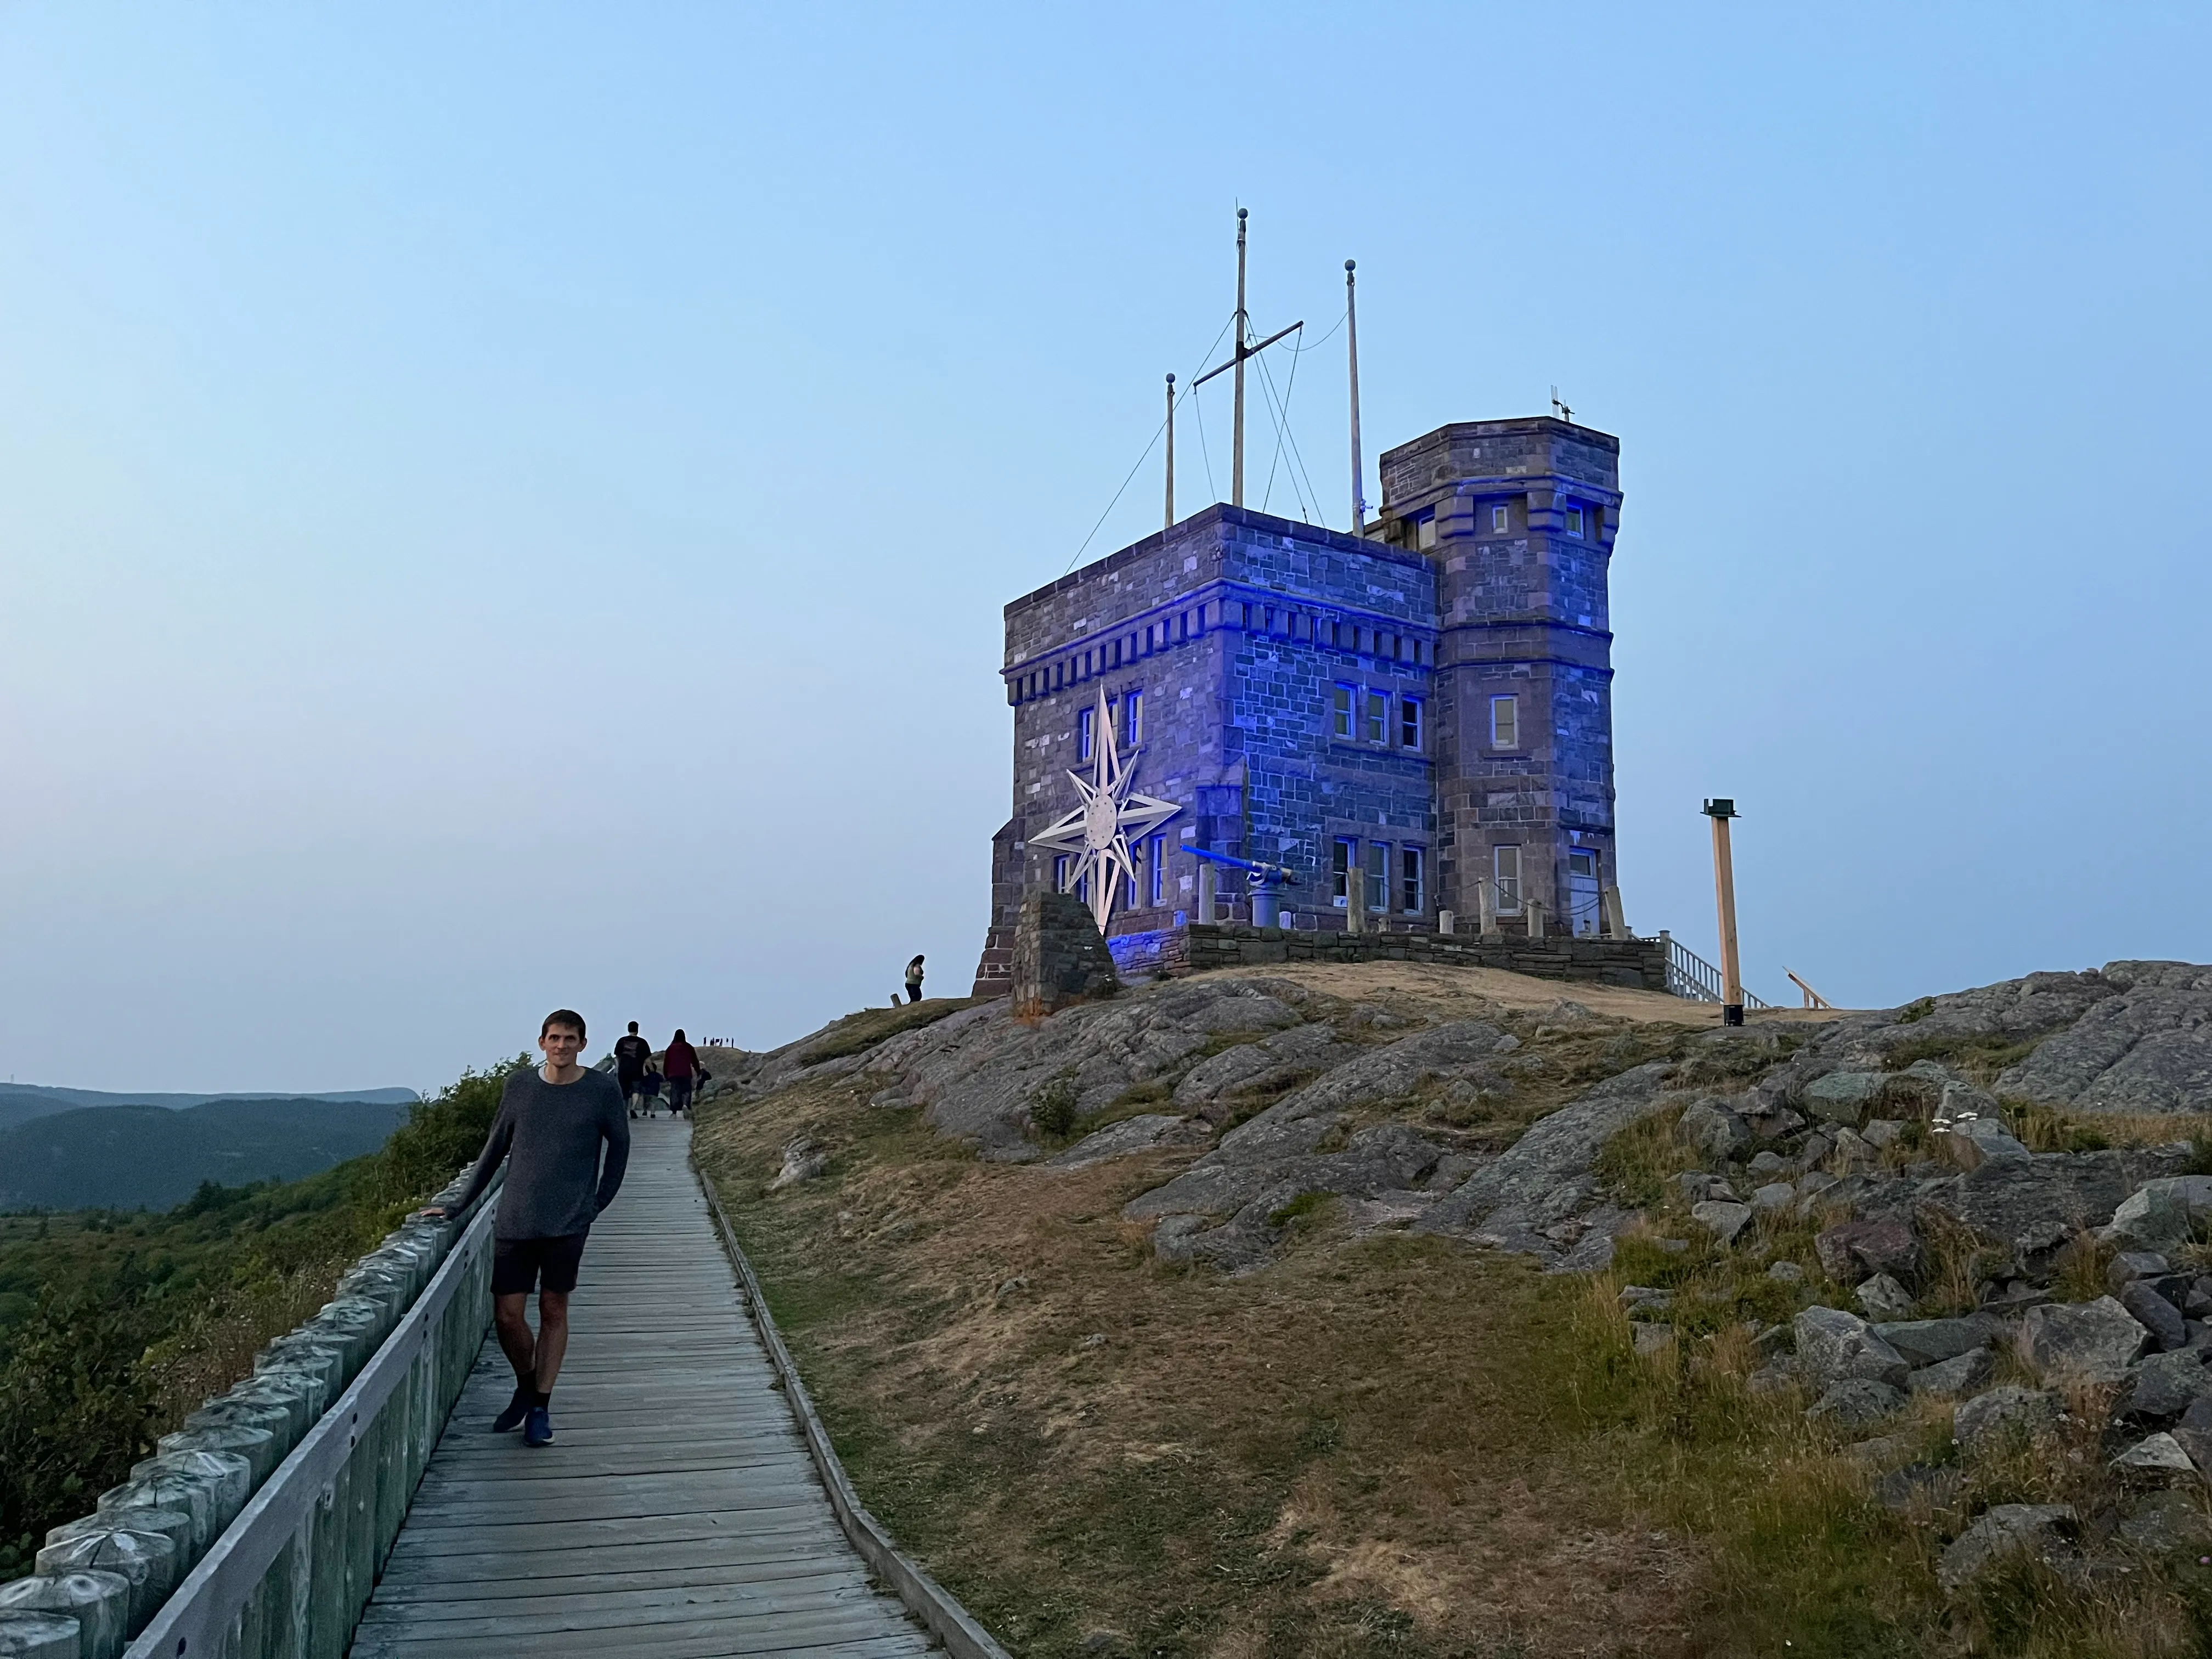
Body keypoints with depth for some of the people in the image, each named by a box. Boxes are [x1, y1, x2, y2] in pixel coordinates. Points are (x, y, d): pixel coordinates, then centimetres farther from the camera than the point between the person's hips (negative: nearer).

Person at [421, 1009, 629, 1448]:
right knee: (507, 1315, 1)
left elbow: (619, 1146, 10)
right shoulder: (520, 1085, 4)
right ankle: (525, 1387, 27)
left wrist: (598, 1204, 6)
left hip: (568, 1223, -2)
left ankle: (540, 1407, 17)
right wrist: (458, 1205, 13)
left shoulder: (602, 1090, -2)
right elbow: (495, 1149, 13)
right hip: (515, 1222, 2)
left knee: (554, 1312, 5)